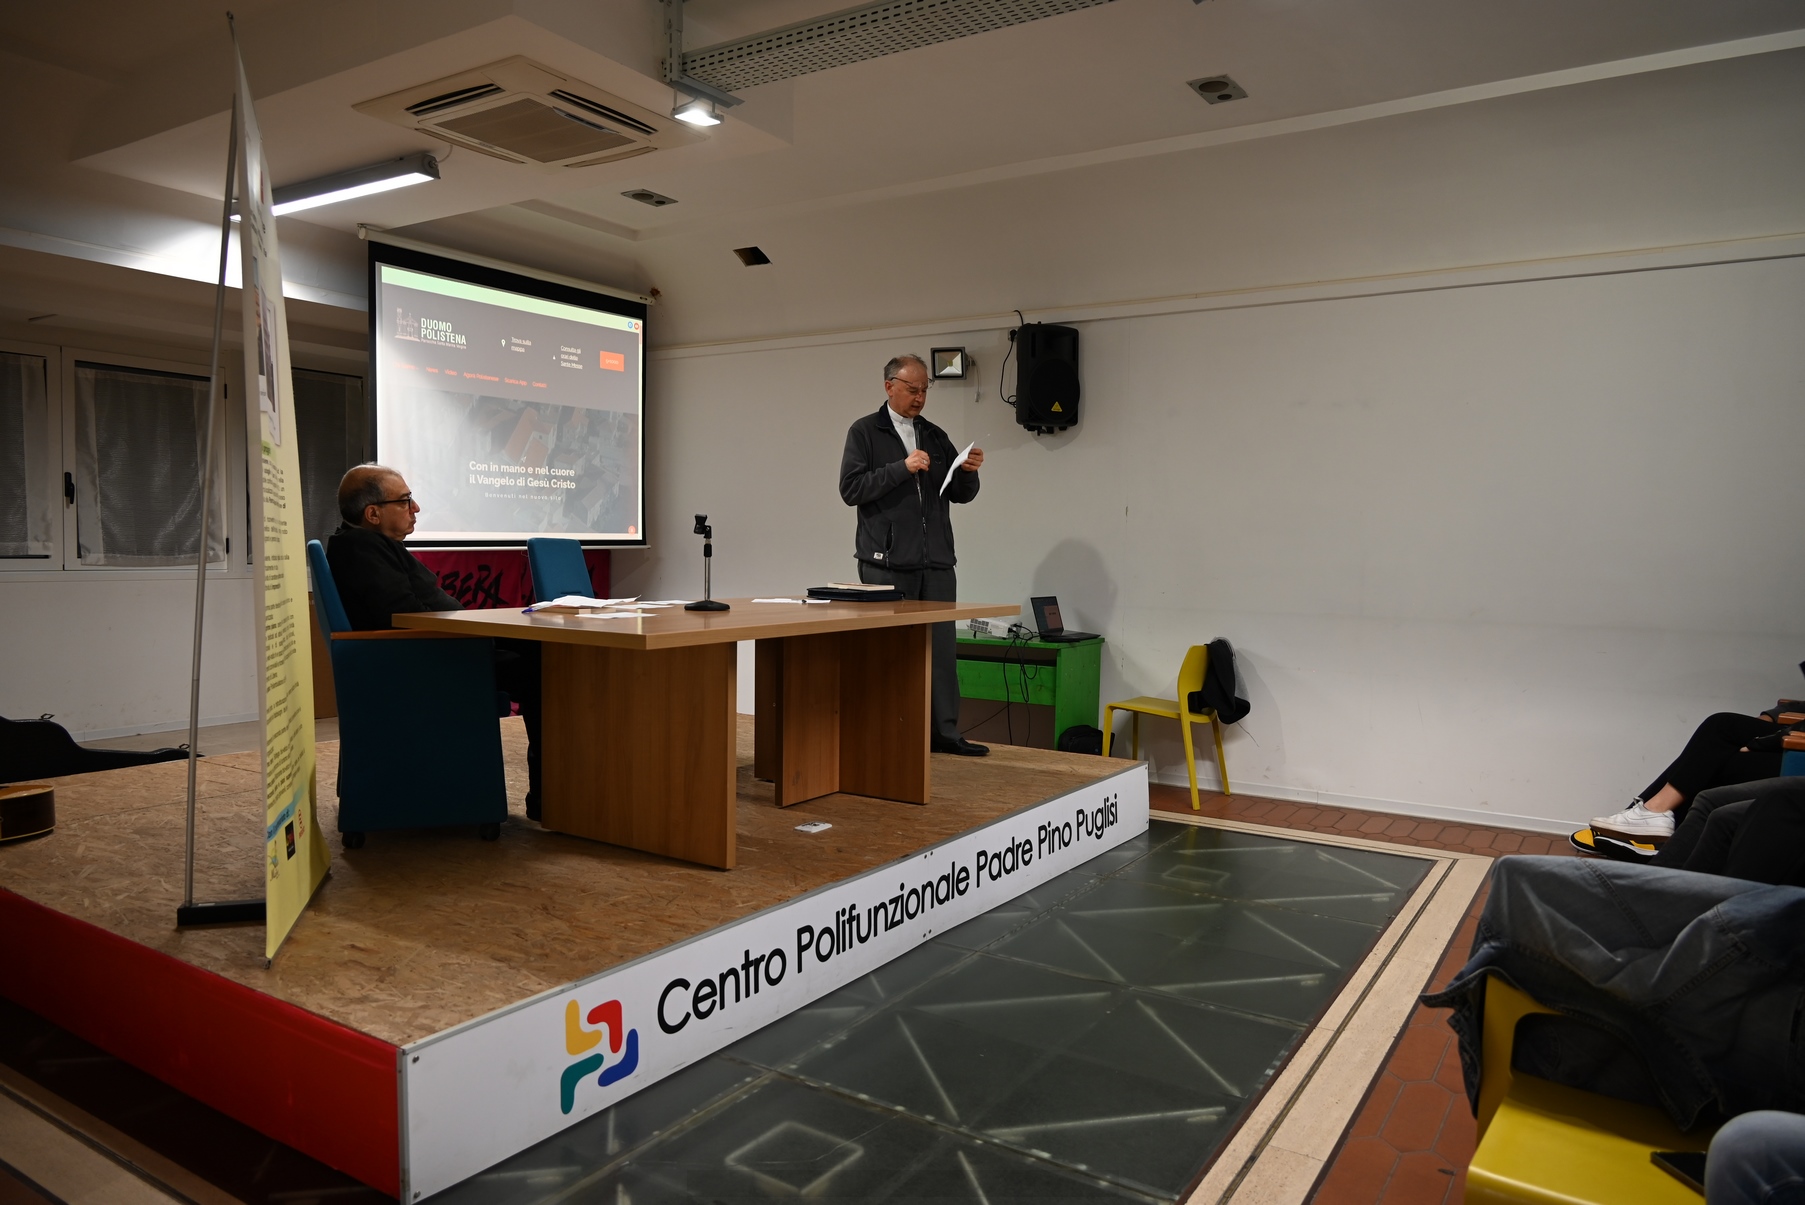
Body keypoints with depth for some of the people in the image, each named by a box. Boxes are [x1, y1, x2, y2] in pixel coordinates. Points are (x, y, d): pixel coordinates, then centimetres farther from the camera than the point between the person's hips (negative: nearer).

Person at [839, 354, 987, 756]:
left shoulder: (936, 436, 16)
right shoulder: (865, 432, 3)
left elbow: (960, 494, 15)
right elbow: (851, 488, -9)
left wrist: (968, 472, -6)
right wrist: (903, 468, -16)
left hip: (937, 562, 4)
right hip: (887, 564, -4)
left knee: (941, 646, 4)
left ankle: (944, 731, 10)